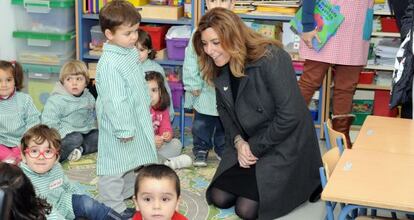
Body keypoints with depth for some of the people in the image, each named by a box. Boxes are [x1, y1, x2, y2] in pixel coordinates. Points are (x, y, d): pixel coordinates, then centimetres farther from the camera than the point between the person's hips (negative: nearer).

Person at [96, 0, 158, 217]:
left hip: (135, 119, 10)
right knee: (115, 165, 3)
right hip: (119, 125, -10)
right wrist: (124, 129, -23)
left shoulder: (130, 52, 2)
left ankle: (128, 192, 43)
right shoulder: (109, 64, -28)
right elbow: (114, 101, -27)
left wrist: (145, 107, 23)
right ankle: (114, 207, 14)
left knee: (130, 160, 25)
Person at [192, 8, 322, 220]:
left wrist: (255, 147, -16)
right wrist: (238, 141, -7)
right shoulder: (219, 67, -1)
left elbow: (289, 116, -25)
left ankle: (296, 182, 10)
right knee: (218, 198, 0)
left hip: (284, 145, -7)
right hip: (248, 144, 7)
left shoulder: (271, 59, -24)